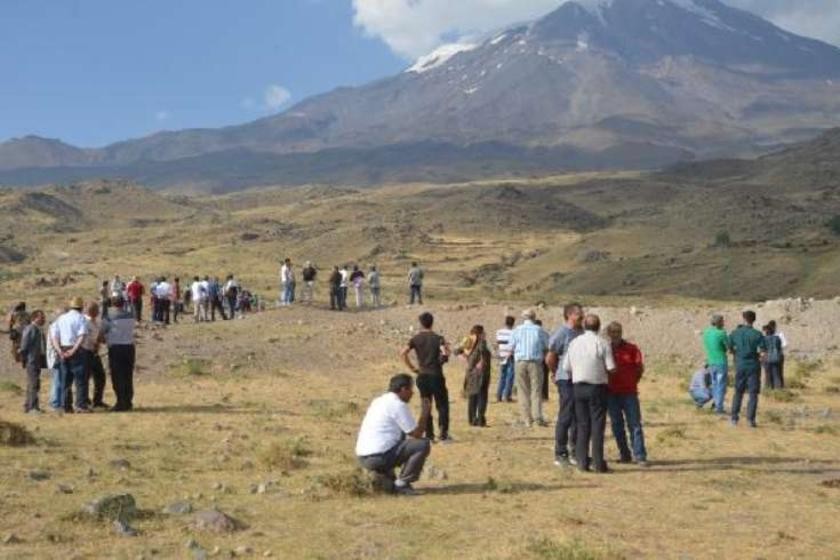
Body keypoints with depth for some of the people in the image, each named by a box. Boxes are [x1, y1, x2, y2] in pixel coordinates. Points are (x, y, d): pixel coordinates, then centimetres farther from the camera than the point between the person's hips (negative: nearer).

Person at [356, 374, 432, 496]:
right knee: (423, 444, -6)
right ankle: (401, 484, -3)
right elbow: (416, 434, -5)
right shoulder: (398, 405, -9)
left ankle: (383, 478, 18)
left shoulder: (378, 401, 18)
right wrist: (425, 412, 6)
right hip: (378, 457, -9)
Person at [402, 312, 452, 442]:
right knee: (442, 405, 6)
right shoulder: (438, 338, -4)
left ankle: (429, 435, 9)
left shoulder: (416, 339, 3)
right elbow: (445, 352, -21)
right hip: (436, 375, -3)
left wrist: (412, 367, 1)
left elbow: (404, 353, -8)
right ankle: (444, 434, 1)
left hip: (422, 376, 3)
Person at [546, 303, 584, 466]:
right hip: (567, 381, -7)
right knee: (566, 417, -2)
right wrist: (557, 374, 4)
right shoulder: (561, 333, -11)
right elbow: (550, 359, -10)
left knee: (579, 418, 12)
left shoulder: (581, 333, 11)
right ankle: (560, 454, 6)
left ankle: (576, 452, 23)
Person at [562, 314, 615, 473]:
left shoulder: (574, 343, 3)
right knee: (597, 425, 1)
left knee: (582, 425, 10)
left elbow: (566, 368, 3)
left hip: (578, 387, 4)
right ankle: (598, 463, 0)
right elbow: (611, 369, -11)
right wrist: (604, 371, 10)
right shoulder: (602, 343, -9)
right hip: (597, 387, -4)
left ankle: (582, 461, 9)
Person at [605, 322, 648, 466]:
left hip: (629, 393, -2)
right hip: (611, 394, 2)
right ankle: (625, 455, 17)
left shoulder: (632, 349, 1)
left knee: (635, 424, -4)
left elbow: (640, 368, 5)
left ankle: (640, 456, -5)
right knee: (617, 425, 7)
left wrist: (632, 382, 7)